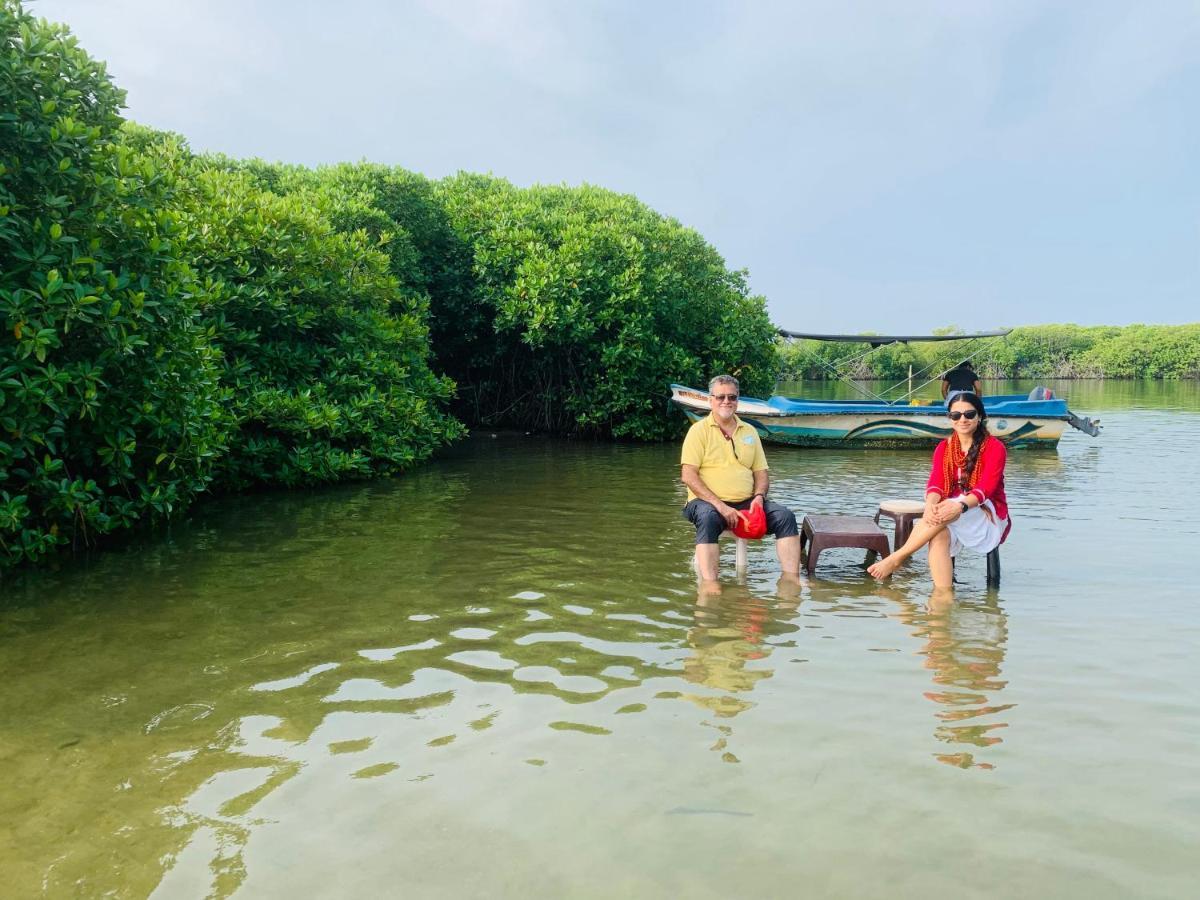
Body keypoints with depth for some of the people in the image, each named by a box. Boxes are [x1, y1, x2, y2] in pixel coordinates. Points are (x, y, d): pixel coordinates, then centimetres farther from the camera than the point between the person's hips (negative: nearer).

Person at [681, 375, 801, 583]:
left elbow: (761, 472, 18)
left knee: (785, 516, -18)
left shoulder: (749, 431, 17)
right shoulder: (699, 430, 1)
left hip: (746, 503, 5)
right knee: (708, 518, -38)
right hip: (707, 502, -5)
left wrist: (759, 496, -6)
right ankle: (709, 584, -42)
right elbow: (688, 476, -9)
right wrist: (720, 505, -18)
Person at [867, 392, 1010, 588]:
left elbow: (986, 487, -19)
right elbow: (935, 483, -8)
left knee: (947, 510, -35)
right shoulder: (944, 448, 6)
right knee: (939, 535, -33)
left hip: (987, 516, -3)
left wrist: (961, 506, -39)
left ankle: (896, 558, -28)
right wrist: (931, 504, -32)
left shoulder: (994, 447, -6)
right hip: (952, 513, 3)